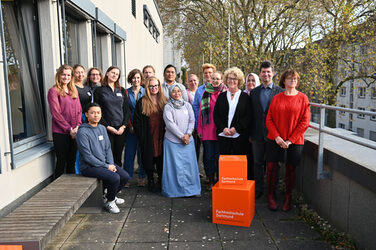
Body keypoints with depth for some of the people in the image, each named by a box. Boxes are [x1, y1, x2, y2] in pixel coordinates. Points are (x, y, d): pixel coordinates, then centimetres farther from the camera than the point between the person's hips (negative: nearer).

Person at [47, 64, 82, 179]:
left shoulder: (74, 91, 16)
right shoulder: (53, 91, -4)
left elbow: (79, 110, 12)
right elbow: (55, 113, -11)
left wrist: (78, 126, -4)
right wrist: (69, 129, -13)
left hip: (74, 133, 6)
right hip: (60, 133, -6)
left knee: (72, 161, 13)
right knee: (61, 162, 1)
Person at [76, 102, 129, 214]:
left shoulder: (102, 128, 9)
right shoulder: (82, 132, -15)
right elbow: (87, 156, -18)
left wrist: (111, 164, -5)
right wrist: (106, 166, -16)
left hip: (105, 163, 8)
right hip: (89, 166, -7)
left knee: (125, 176, -7)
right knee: (114, 178, -26)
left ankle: (110, 195, 18)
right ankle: (109, 201, 2)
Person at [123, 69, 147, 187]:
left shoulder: (145, 92, 4)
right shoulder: (127, 92, 5)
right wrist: (130, 126, -7)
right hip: (131, 127, 0)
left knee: (142, 151, 6)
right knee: (129, 151, 2)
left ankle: (142, 177, 15)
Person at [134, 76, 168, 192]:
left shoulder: (164, 101, 8)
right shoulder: (142, 102, -1)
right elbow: (137, 121, -2)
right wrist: (141, 137, -7)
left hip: (161, 137, 2)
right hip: (148, 138, -2)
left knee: (161, 159, 7)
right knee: (149, 159, 5)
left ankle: (161, 181, 21)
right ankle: (150, 181, 21)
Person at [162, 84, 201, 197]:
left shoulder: (187, 105, 11)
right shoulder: (168, 107, -1)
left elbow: (192, 121, 6)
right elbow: (170, 124, -9)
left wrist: (188, 134, -9)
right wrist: (181, 136, -12)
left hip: (188, 140, 3)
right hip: (172, 140, -3)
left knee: (189, 164, 3)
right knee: (175, 165, -2)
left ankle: (191, 188, 12)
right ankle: (174, 189, 7)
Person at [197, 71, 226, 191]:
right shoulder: (206, 92, 9)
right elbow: (201, 111, 9)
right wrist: (199, 129, 5)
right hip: (207, 130, 2)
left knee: (219, 156, 3)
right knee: (208, 156, 5)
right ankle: (211, 181, 17)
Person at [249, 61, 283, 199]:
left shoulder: (280, 91, -1)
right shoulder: (254, 92, 9)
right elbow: (251, 114, 9)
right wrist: (250, 133, 6)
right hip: (257, 134, 3)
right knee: (257, 163, 10)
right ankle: (258, 189, 23)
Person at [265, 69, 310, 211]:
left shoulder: (303, 98, 1)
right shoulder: (276, 98, 5)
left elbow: (305, 121, -3)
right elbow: (269, 119, 2)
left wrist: (290, 140, -9)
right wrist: (277, 137, -10)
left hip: (294, 141, -1)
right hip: (275, 140, 1)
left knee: (290, 169, 6)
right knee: (271, 167, 1)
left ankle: (288, 198, 22)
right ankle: (270, 196, 17)